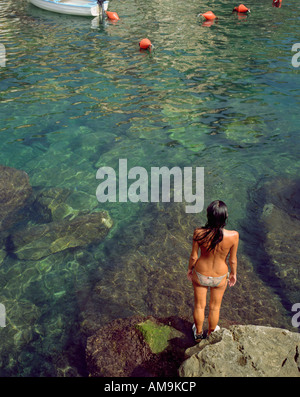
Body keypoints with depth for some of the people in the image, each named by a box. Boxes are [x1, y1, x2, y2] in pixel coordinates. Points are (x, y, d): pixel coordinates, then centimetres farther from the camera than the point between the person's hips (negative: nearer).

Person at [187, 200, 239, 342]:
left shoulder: (198, 233, -29)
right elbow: (232, 260, -13)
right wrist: (233, 273, 8)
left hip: (200, 274, 0)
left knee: (199, 305, 26)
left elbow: (193, 256, -13)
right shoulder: (233, 236, -29)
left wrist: (190, 269, 8)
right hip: (220, 276, 0)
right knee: (215, 307, 27)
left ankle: (198, 333, 52)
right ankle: (211, 333, 53)